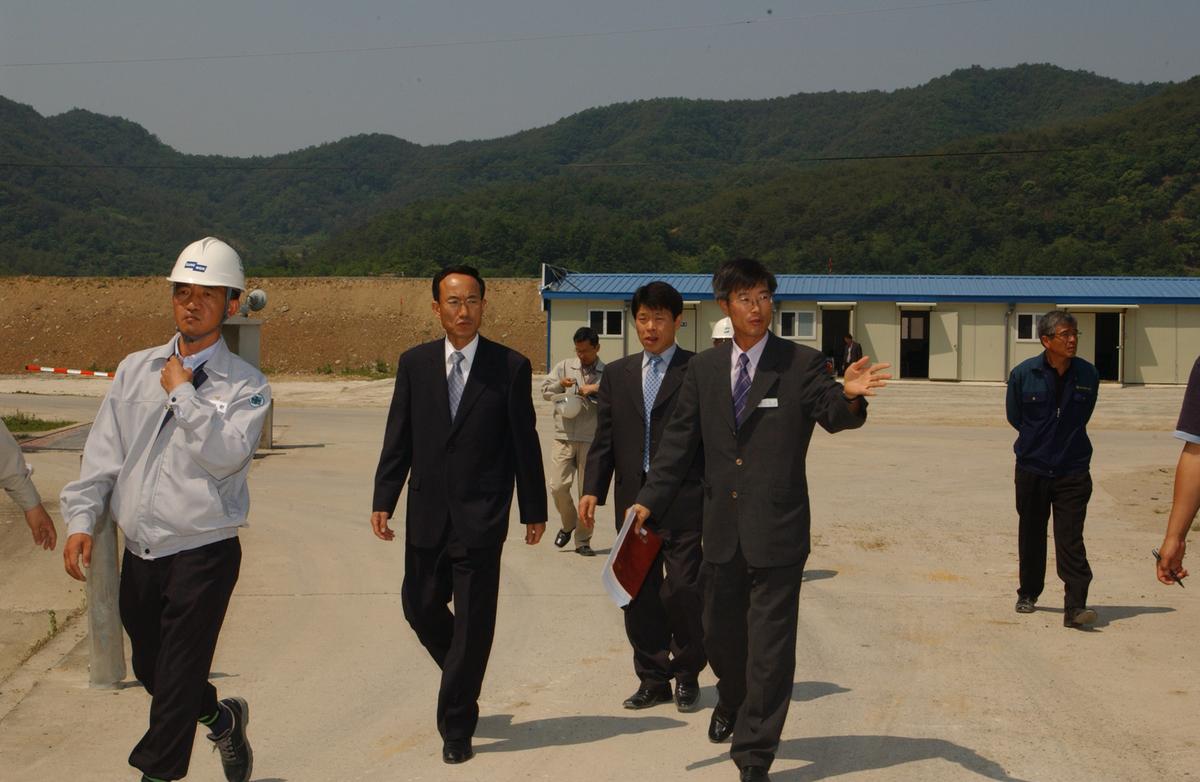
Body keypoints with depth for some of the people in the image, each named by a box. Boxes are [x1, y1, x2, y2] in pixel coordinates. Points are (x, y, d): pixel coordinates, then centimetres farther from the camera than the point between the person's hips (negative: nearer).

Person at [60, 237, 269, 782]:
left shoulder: (245, 385, -4)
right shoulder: (135, 369, 9)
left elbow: (227, 456, -20)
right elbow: (102, 454, 9)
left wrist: (183, 392, -15)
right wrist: (81, 519, 0)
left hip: (204, 552, -5)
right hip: (139, 551, 5)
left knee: (178, 679, -4)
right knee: (151, 671, 19)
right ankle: (222, 719, 45)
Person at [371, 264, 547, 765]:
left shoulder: (511, 367, -1)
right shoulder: (414, 363, 5)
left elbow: (525, 442, 1)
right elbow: (398, 438, 6)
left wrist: (534, 510, 3)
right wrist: (383, 500, -1)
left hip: (481, 517, -3)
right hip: (427, 516, 3)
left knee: (473, 622, 0)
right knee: (420, 606, 10)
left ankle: (456, 728, 12)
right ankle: (462, 681, 38)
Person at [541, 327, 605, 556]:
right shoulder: (564, 366, 8)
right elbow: (545, 391, 4)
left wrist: (597, 389, -18)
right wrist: (560, 384, -14)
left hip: (592, 440, -1)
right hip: (564, 437, 1)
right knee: (558, 486, -6)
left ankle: (583, 541, 12)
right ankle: (568, 524, 22)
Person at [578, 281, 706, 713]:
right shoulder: (617, 374, 14)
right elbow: (604, 438, 12)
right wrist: (592, 489, 2)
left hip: (684, 502, -4)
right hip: (633, 500, 4)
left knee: (682, 590, -5)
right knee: (639, 595, 8)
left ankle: (687, 676, 14)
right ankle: (653, 679, 19)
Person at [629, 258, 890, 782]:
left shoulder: (802, 365, -5)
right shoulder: (704, 369, 6)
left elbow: (832, 415, -19)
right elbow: (679, 440, 7)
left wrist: (848, 396, -42)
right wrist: (649, 500, -2)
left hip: (777, 530, -4)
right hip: (722, 528, 4)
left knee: (770, 644, -2)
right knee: (720, 629, 19)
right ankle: (733, 701, 50)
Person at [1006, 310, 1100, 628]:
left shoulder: (1088, 375, -3)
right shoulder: (1023, 374, -8)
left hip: (1073, 469, 0)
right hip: (1032, 468, 1)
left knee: (1071, 539, -8)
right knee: (1031, 535, 13)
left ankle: (1075, 606, -11)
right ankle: (1028, 594, 30)